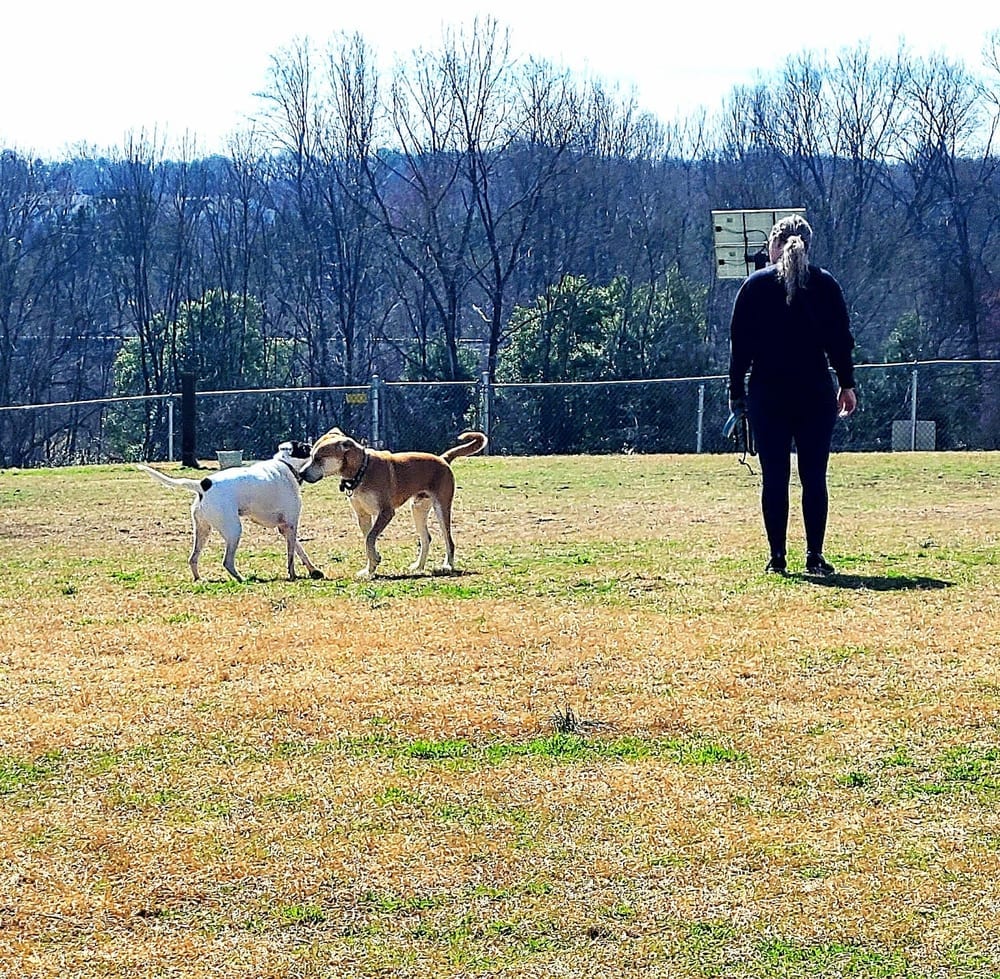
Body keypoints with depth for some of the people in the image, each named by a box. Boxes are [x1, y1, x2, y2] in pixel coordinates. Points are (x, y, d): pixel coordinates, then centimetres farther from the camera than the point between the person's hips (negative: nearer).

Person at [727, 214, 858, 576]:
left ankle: (777, 556, 1)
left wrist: (737, 391, 6)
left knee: (774, 476, 2)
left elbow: (739, 343, 1)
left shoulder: (755, 285, 1)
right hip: (816, 393, 0)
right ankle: (815, 556, 1)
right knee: (814, 476, 3)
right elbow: (841, 339, 4)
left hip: (767, 393, 0)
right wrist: (846, 384, 12)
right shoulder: (825, 284, 3)